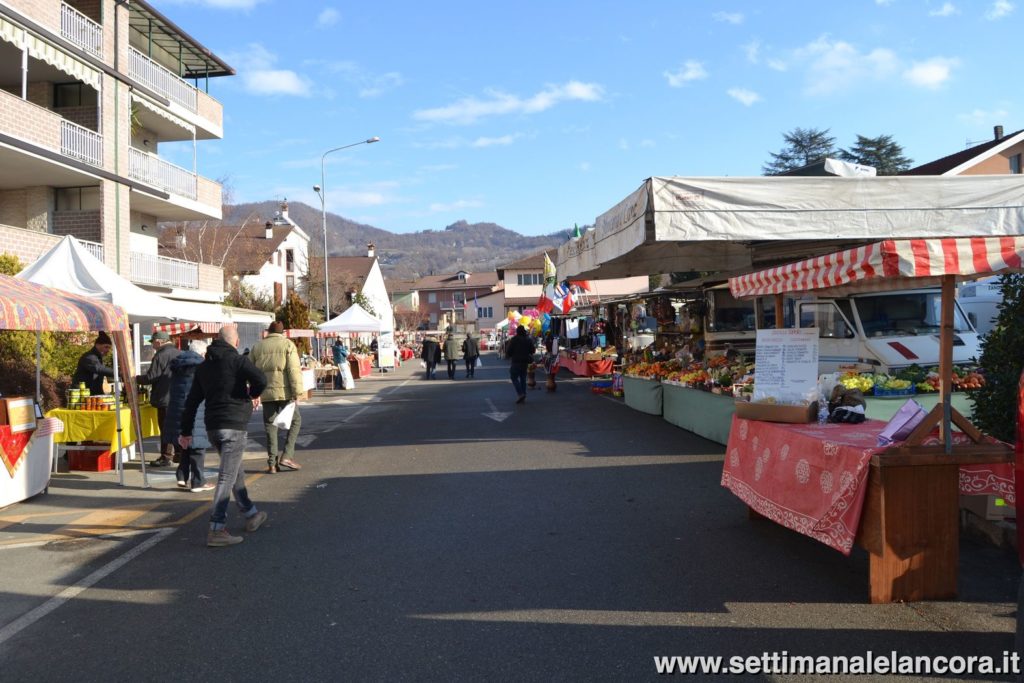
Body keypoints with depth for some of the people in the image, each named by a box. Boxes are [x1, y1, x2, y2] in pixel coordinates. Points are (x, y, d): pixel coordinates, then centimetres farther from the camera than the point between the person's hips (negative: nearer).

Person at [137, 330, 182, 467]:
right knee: (178, 426, 15)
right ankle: (179, 453, 22)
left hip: (165, 399, -7)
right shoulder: (180, 354, 9)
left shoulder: (161, 355, -14)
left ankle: (166, 456, 2)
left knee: (166, 428, -1)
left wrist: (136, 379, 3)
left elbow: (151, 377, -14)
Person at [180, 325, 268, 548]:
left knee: (236, 472, 21)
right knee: (227, 477, -8)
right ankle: (216, 530, -11)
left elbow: (192, 401, 15)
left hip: (212, 427, 7)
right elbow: (261, 379, -22)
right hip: (234, 425, -7)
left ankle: (251, 515, 33)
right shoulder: (237, 360, -7)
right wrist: (253, 394, 0)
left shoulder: (203, 366, 14)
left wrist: (186, 431, 20)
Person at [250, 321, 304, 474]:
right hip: (284, 391, -4)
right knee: (295, 421, 10)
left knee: (270, 426, 10)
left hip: (266, 393, 4)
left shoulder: (257, 346, 12)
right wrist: (297, 391, -11)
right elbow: (294, 369, -11)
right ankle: (287, 456, -1)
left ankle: (272, 463, 9)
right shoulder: (287, 344, -1)